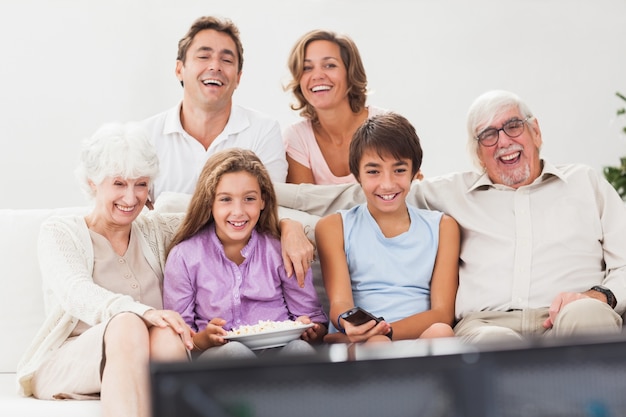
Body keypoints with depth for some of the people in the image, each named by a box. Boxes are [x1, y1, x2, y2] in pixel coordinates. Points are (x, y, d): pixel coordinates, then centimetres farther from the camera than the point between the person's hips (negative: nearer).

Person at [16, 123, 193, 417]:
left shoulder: (156, 230, 18)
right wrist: (144, 312, -33)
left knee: (166, 334, -33)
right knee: (128, 325, -35)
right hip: (65, 365, -3)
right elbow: (77, 293, -15)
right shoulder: (59, 233, 5)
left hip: (141, 371, 3)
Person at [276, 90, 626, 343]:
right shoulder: (453, 192, 25)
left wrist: (597, 295, -6)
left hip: (573, 322, 1)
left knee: (584, 315, -36)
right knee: (493, 342, -38)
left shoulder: (585, 182, 24)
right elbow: (360, 194, 25)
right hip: (486, 323, 0)